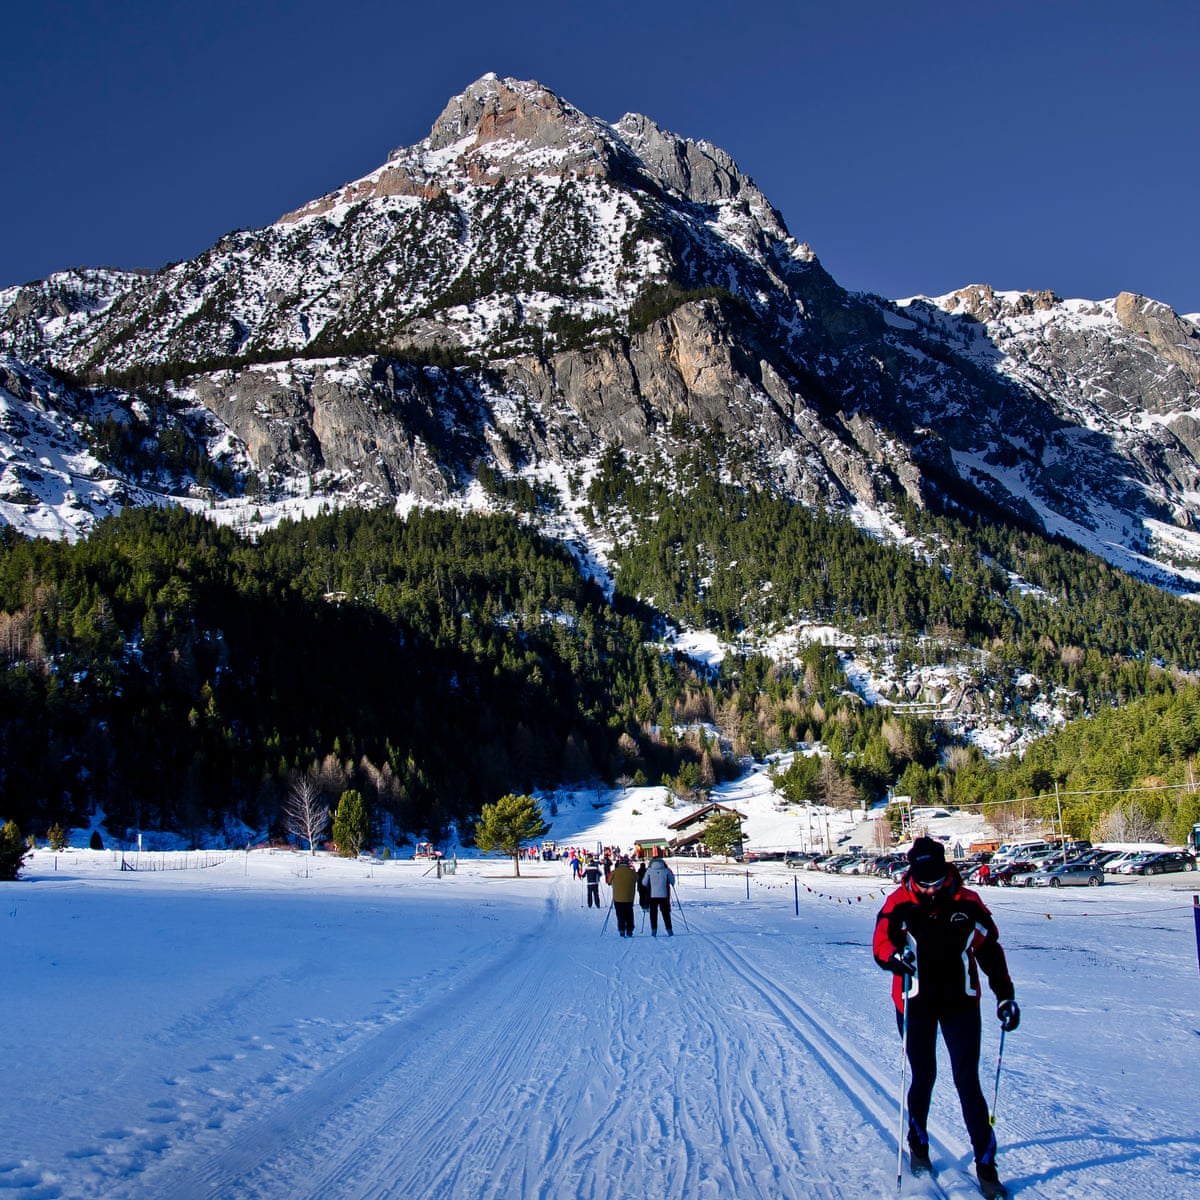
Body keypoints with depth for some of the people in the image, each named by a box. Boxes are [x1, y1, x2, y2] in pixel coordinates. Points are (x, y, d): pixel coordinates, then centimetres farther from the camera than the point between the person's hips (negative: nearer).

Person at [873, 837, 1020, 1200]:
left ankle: (986, 1165, 6)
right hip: (916, 1004, 0)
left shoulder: (967, 903, -5)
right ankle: (918, 1147, 32)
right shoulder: (899, 904, -9)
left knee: (968, 1082, -2)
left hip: (961, 1003, 0)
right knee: (923, 1078, 8)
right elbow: (881, 944, -10)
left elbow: (990, 950, 5)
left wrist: (1005, 996, 4)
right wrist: (896, 956, -33)